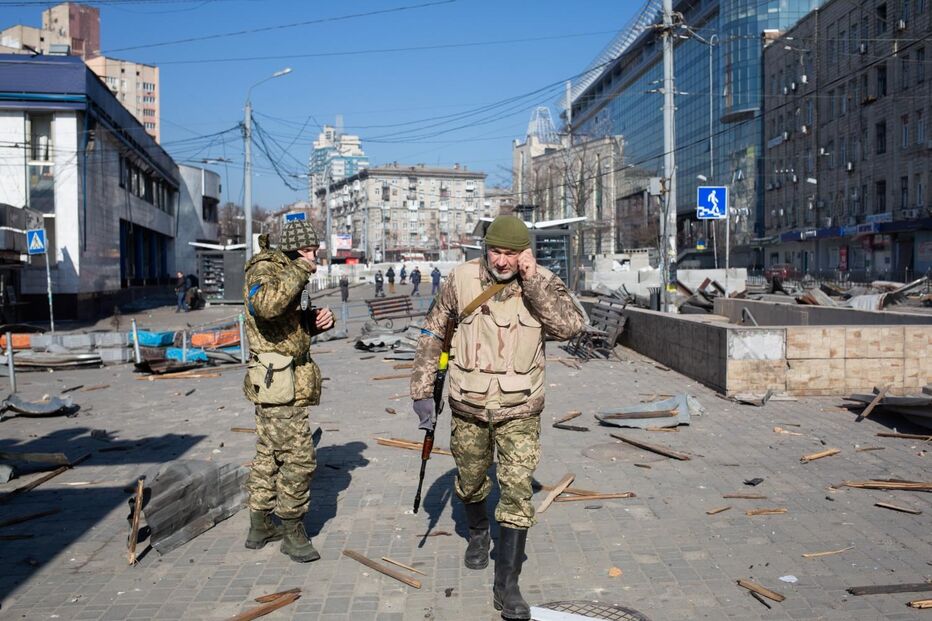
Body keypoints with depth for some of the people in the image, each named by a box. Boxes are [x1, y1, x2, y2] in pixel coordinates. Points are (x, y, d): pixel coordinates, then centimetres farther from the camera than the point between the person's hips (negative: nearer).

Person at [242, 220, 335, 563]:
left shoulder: (286, 272, 16)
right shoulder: (265, 269, -13)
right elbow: (267, 305, -36)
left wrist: (318, 318, 3)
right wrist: (299, 270, -27)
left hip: (278, 381, 10)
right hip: (280, 381, -10)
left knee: (270, 454, 16)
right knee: (298, 457, -6)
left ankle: (260, 527, 28)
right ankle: (292, 531, 6)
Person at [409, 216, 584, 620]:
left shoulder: (543, 283, -7)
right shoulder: (461, 279, -7)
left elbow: (570, 327, -23)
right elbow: (433, 333, 1)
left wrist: (532, 280, -25)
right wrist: (422, 391, 0)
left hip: (520, 411, -1)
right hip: (468, 407, 2)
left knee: (517, 492, -4)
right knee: (470, 484, 19)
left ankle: (506, 586, 10)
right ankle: (478, 534, 52)